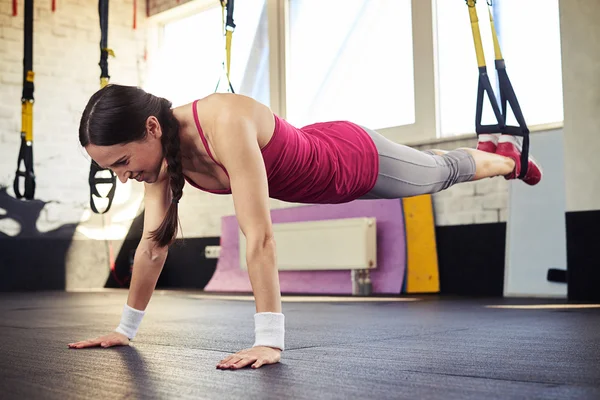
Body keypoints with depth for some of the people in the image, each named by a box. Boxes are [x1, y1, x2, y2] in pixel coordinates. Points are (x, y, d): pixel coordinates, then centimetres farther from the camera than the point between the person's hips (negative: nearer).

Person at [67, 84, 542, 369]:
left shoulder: (226, 123, -46)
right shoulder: (164, 149, -21)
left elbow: (260, 236, -50)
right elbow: (154, 243, -14)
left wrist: (270, 340, -50)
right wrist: (126, 327, -10)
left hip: (359, 159, -6)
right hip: (320, 157, 6)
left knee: (444, 172, 25)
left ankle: (506, 156, 59)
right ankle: (489, 149, 68)